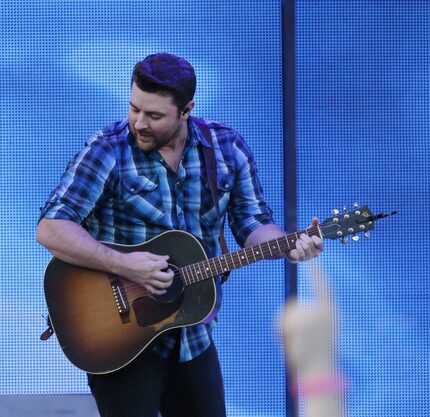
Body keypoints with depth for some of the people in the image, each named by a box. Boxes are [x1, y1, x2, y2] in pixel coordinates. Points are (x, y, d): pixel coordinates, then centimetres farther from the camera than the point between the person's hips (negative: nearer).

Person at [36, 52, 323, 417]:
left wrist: (289, 245, -17)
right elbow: (50, 229, -19)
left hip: (193, 337, 4)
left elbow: (253, 223, 5)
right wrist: (122, 265, -29)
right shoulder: (108, 151, -13)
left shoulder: (228, 148, 0)